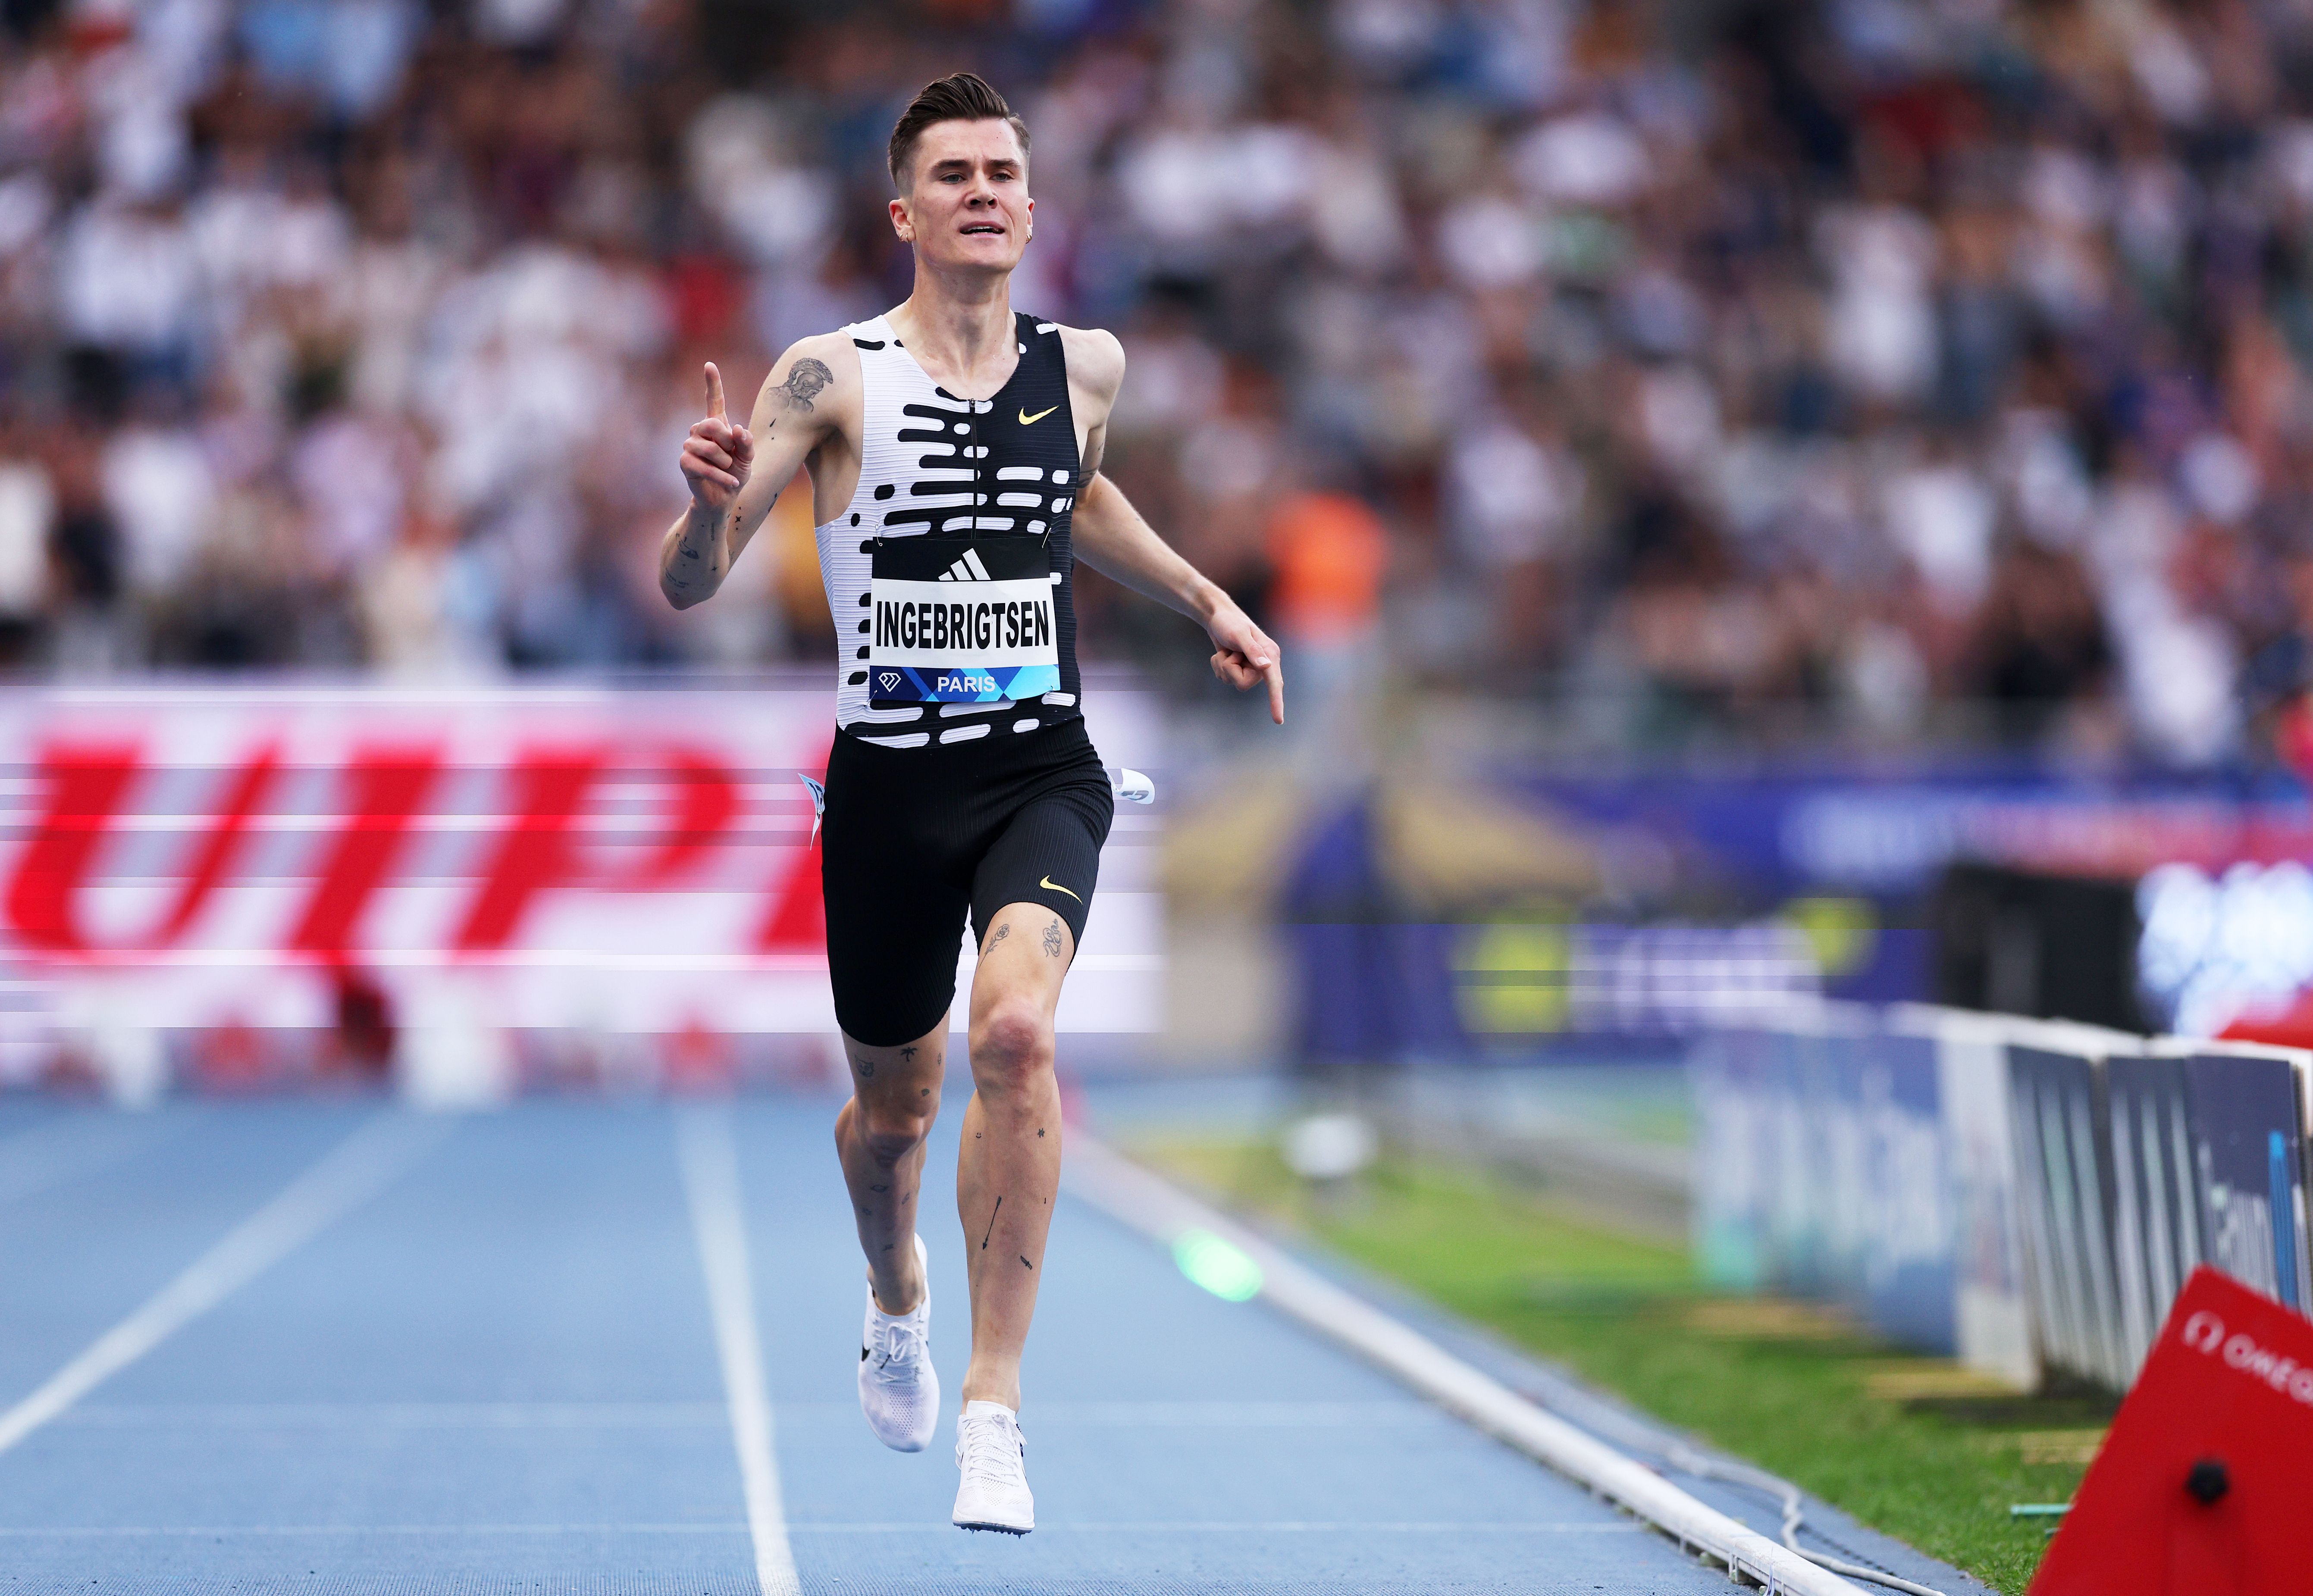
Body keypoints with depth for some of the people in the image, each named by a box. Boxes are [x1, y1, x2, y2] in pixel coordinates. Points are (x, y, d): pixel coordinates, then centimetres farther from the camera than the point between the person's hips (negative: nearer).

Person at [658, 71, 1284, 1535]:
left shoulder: (1087, 367, 4)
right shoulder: (833, 379, -7)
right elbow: (688, 590, -9)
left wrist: (1209, 602, 23)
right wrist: (712, 504, -30)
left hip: (1042, 769, 1)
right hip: (888, 783, -1)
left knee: (1017, 1028, -26)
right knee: (895, 1104, 13)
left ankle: (995, 1413, -21)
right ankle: (899, 1307, 50)